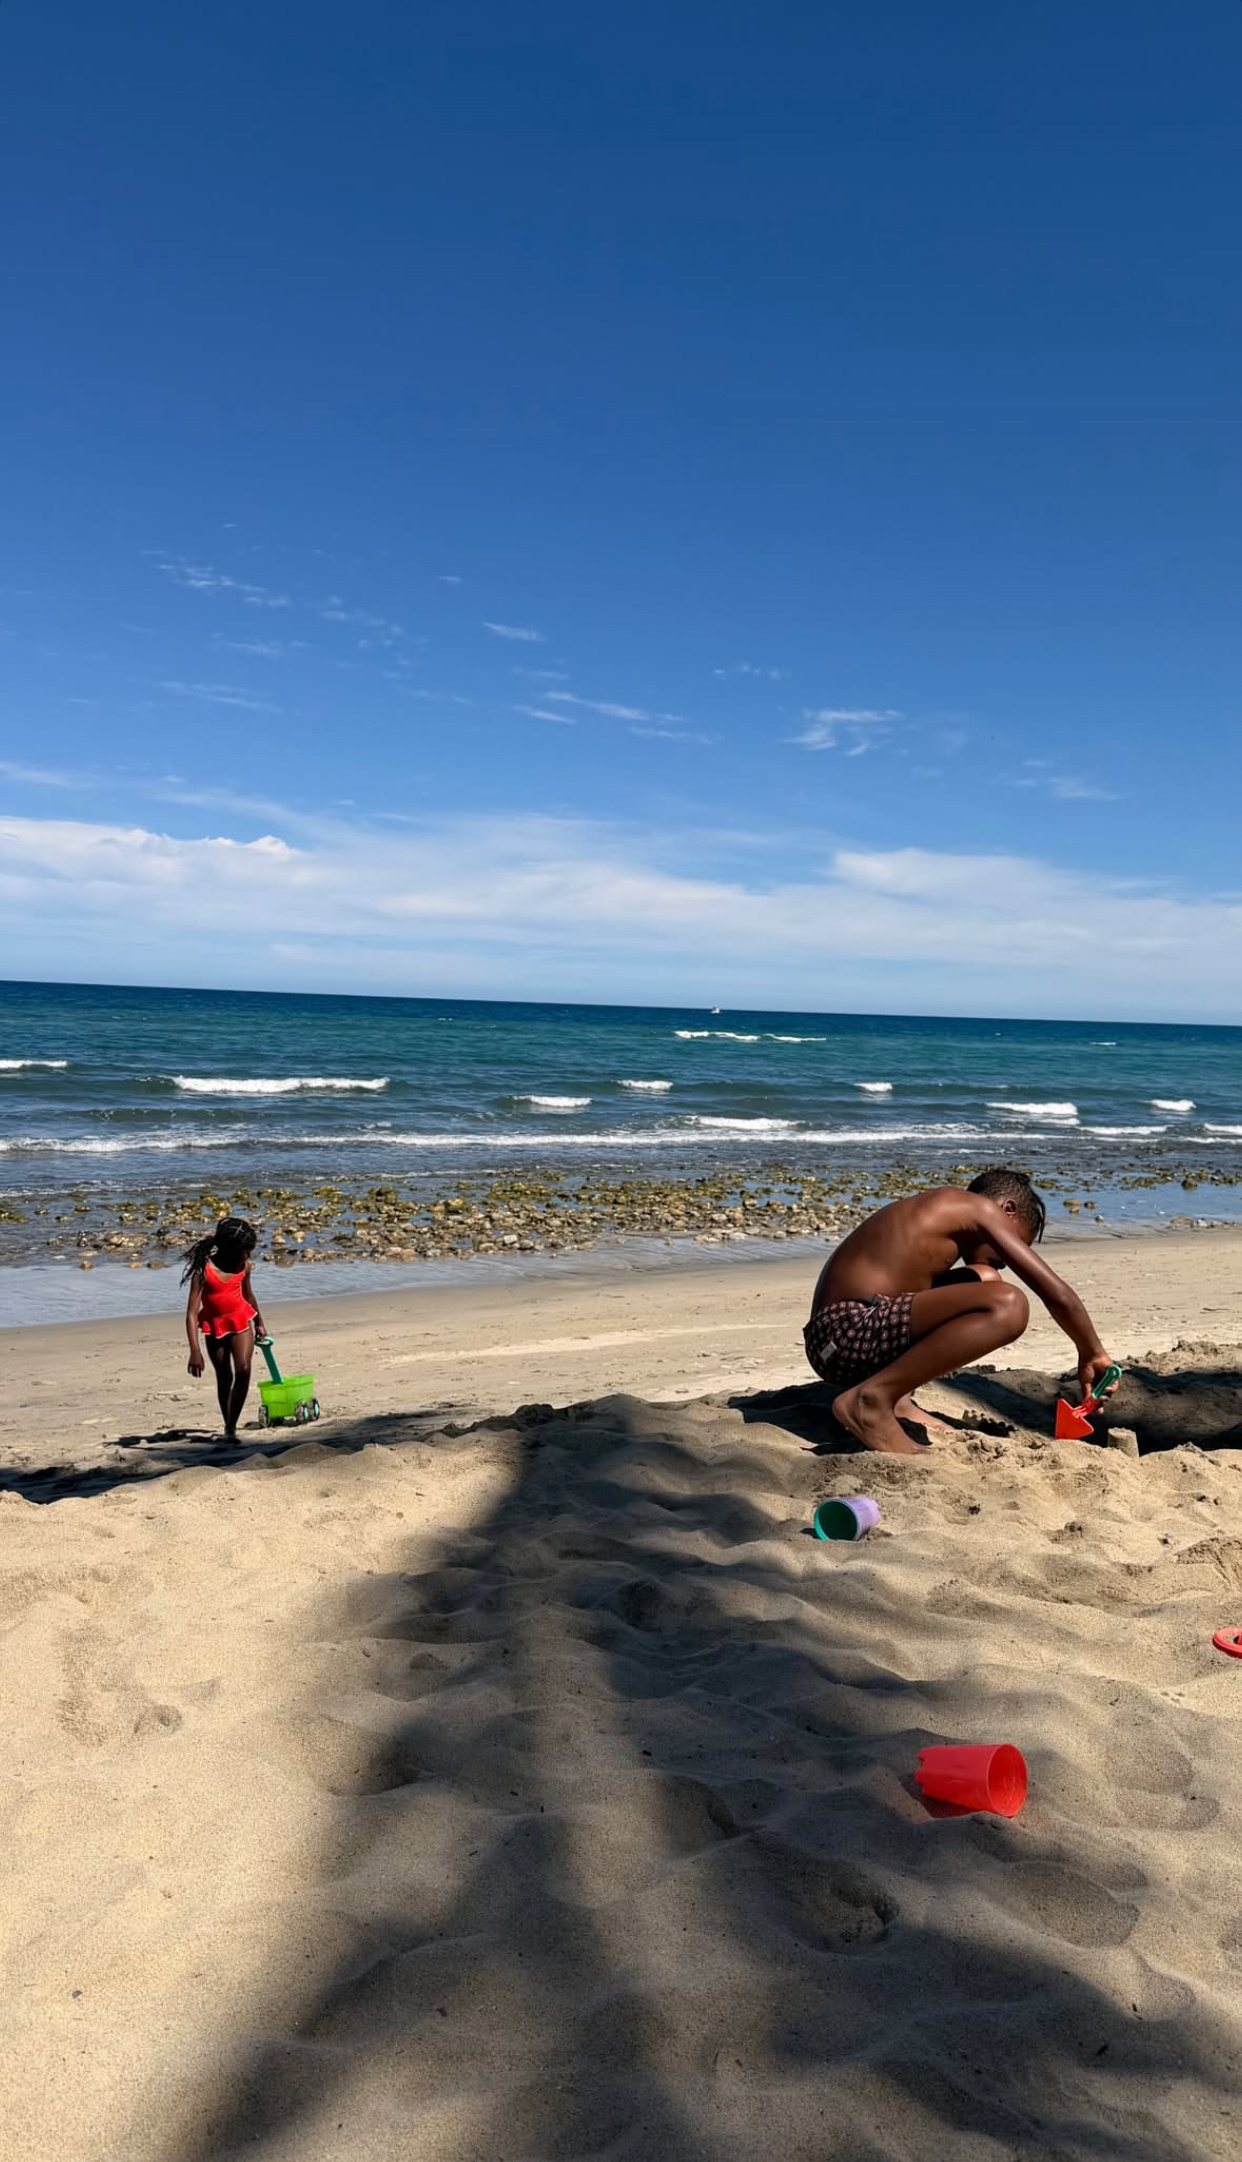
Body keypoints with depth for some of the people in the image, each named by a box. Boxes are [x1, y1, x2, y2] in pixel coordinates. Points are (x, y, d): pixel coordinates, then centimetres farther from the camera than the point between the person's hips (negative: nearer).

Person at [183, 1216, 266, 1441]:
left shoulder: (244, 1266, -6)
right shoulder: (204, 1270, -22)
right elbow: (192, 1313, -24)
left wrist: (259, 1323, 27)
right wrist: (195, 1351, -31)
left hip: (241, 1321, 2)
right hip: (214, 1326, -2)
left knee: (243, 1370, -16)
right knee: (224, 1378, 8)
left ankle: (232, 1426, -7)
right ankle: (227, 1426, 26)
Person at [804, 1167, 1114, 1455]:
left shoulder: (941, 1219, 27)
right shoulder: (980, 1208, 1)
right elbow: (1058, 1295, -2)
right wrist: (1092, 1355, 12)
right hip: (851, 1331, -10)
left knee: (984, 1279, 23)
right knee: (1009, 1306, -22)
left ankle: (894, 1396, 8)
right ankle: (873, 1397, -15)